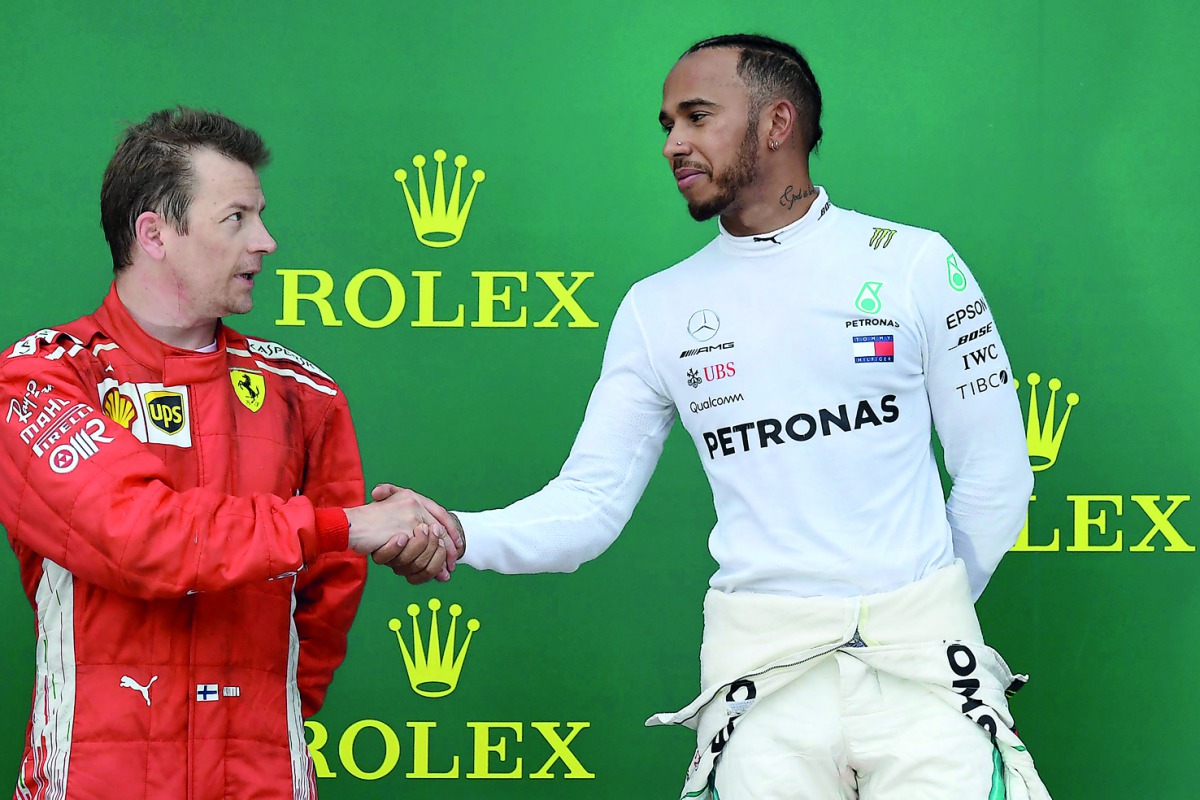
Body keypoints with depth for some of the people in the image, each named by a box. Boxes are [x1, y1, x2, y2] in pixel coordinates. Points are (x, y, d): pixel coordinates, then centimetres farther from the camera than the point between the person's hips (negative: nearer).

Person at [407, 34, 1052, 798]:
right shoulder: (658, 310, 7)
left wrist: (925, 620, 9)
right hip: (764, 680, 1)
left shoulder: (915, 266, 1)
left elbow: (995, 476, 5)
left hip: (920, 663, -1)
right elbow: (589, 504, 3)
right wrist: (460, 534, -14)